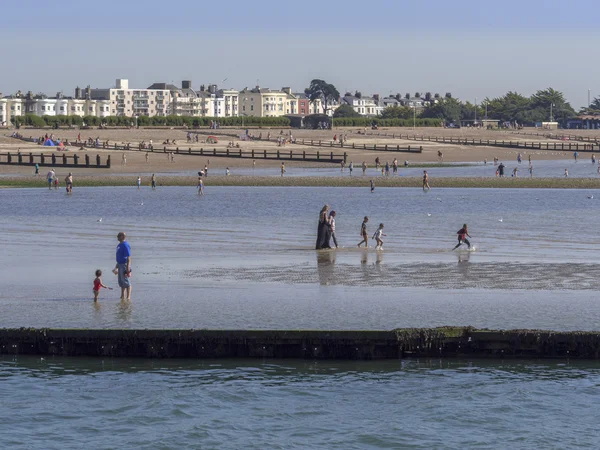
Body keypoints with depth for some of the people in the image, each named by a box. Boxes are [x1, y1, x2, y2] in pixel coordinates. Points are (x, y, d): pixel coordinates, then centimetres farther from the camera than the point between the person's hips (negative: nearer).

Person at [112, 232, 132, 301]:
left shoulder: (125, 245, -16)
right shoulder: (119, 245, 14)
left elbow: (129, 257, -19)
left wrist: (128, 268, -24)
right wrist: (116, 266, 25)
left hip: (125, 265, -10)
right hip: (120, 265, 10)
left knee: (126, 282, -5)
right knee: (121, 282, 13)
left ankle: (128, 297, -1)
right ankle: (122, 296, 20)